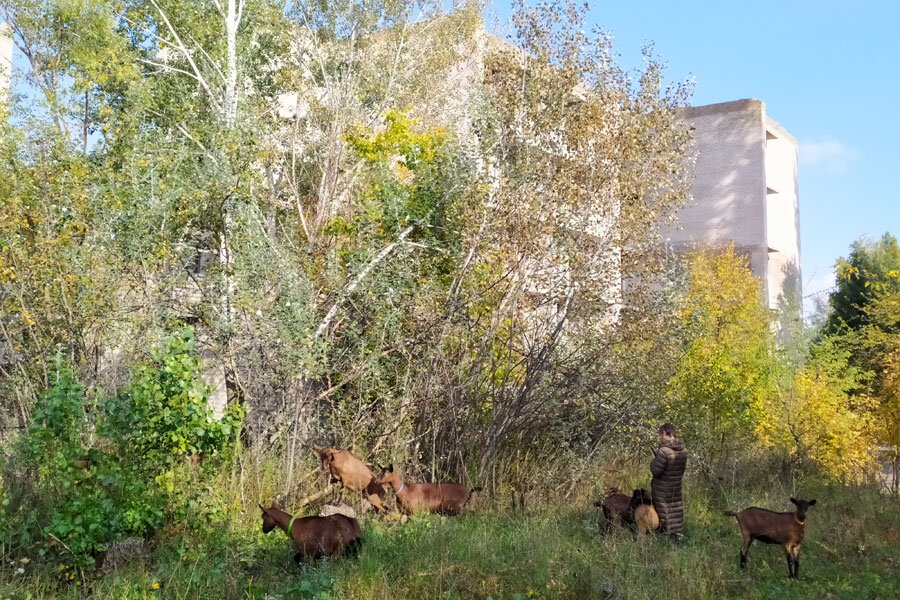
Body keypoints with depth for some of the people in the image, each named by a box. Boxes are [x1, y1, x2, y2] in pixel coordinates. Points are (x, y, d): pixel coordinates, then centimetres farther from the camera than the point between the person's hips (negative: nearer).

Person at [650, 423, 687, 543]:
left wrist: (654, 459, -3)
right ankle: (678, 535, 24)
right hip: (676, 489, 7)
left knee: (663, 515, 4)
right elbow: (681, 470, 11)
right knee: (676, 512, 18)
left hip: (662, 491, -7)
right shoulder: (683, 451, 0)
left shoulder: (664, 451, -24)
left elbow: (655, 471, -21)